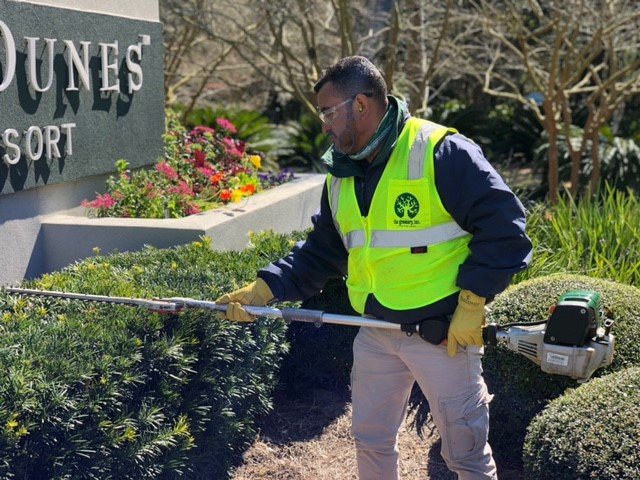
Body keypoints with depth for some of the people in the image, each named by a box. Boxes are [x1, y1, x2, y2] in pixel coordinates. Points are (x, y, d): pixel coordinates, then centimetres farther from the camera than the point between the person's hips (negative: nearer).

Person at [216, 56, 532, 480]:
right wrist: (266, 289, 1)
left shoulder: (440, 153, -16)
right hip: (375, 335, 7)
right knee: (371, 441, 19)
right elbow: (320, 252, 13)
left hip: (443, 333, -6)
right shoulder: (341, 175, 8)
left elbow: (503, 225, -18)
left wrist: (472, 302, -20)